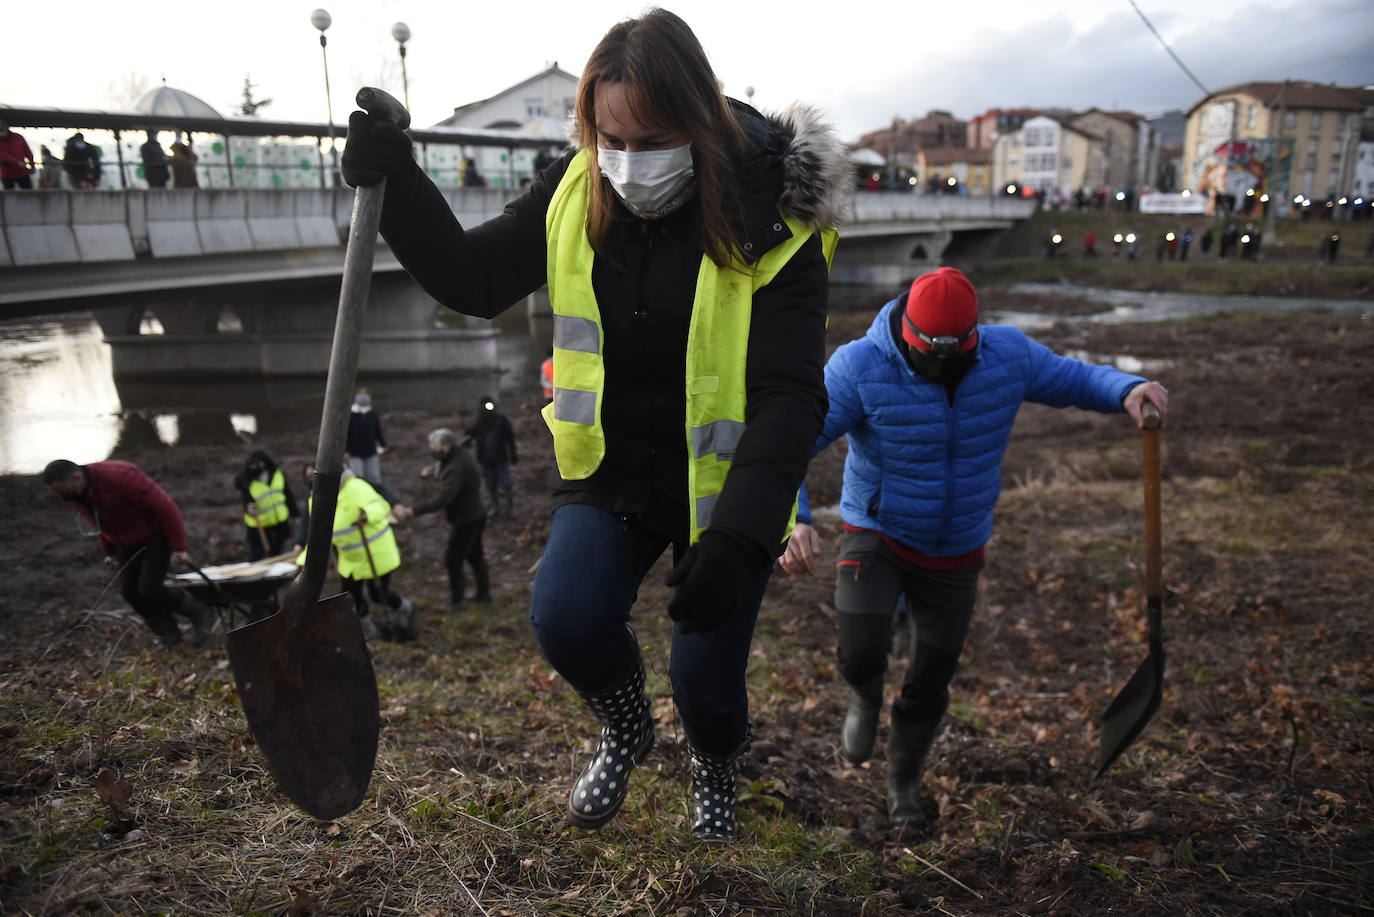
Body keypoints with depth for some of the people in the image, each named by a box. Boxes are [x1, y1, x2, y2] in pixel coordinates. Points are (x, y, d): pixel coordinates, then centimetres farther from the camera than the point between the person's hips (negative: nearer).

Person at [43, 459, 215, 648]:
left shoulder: (120, 476, -33)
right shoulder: (76, 496, -8)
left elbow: (164, 507, -28)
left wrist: (178, 547, -25)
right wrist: (109, 553, 11)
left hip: (156, 536, -7)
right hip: (127, 544, 7)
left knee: (149, 589, -18)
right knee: (130, 591, -4)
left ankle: (199, 613, 5)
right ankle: (169, 637, 9)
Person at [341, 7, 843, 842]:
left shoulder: (772, 223, -20)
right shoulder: (578, 189, -7)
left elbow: (791, 397, -23)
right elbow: (475, 279, 0)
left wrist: (741, 534, -34)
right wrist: (400, 189, -16)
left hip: (722, 484, -3)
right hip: (610, 467, 4)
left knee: (706, 682, 2)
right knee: (565, 617, -18)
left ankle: (717, 771, 43)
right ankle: (626, 728, 20)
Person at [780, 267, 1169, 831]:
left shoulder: (1007, 355, -11)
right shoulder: (860, 368, -22)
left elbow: (1073, 379, 6)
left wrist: (1127, 390, -17)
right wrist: (792, 520, -40)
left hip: (956, 553, 3)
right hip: (877, 536, -3)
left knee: (930, 685, 12)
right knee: (862, 654, -23)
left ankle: (904, 780, 42)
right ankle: (865, 697, 19)